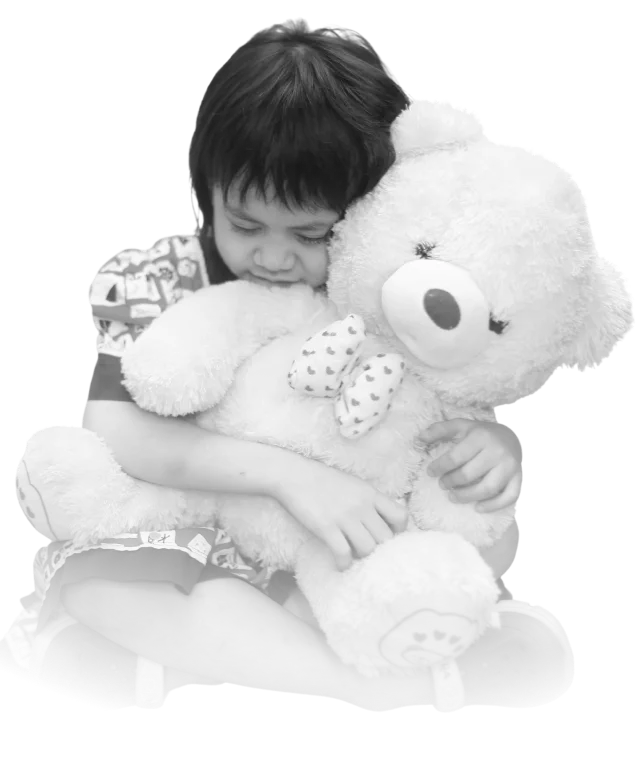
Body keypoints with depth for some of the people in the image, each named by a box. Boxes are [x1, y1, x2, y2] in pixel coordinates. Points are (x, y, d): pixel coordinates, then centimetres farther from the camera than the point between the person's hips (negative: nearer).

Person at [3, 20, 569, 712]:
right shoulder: (145, 286, -15)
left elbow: (467, 417, -2)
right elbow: (113, 433, -29)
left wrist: (493, 442, -29)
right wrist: (288, 473, -40)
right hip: (170, 541, -2)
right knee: (102, 577, -35)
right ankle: (415, 684, -31)